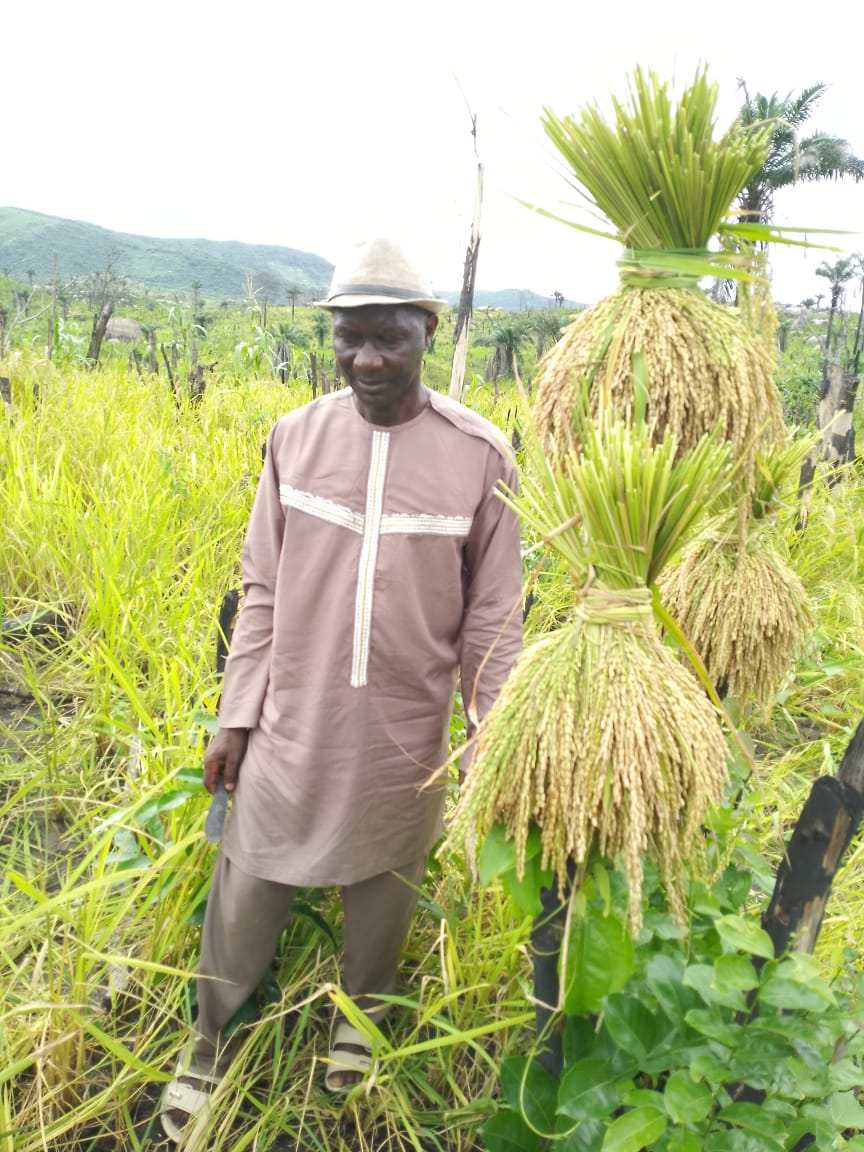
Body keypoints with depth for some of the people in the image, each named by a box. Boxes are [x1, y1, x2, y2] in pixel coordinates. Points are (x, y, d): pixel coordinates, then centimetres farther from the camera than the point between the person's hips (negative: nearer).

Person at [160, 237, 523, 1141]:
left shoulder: (480, 456, -11)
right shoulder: (296, 438, -6)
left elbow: (492, 618, -4)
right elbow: (263, 592, 1)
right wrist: (235, 715, 2)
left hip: (404, 739, -1)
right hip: (290, 728, 1)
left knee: (382, 891, 20)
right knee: (246, 890, 14)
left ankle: (359, 1018, 50)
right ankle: (212, 1040, 42)